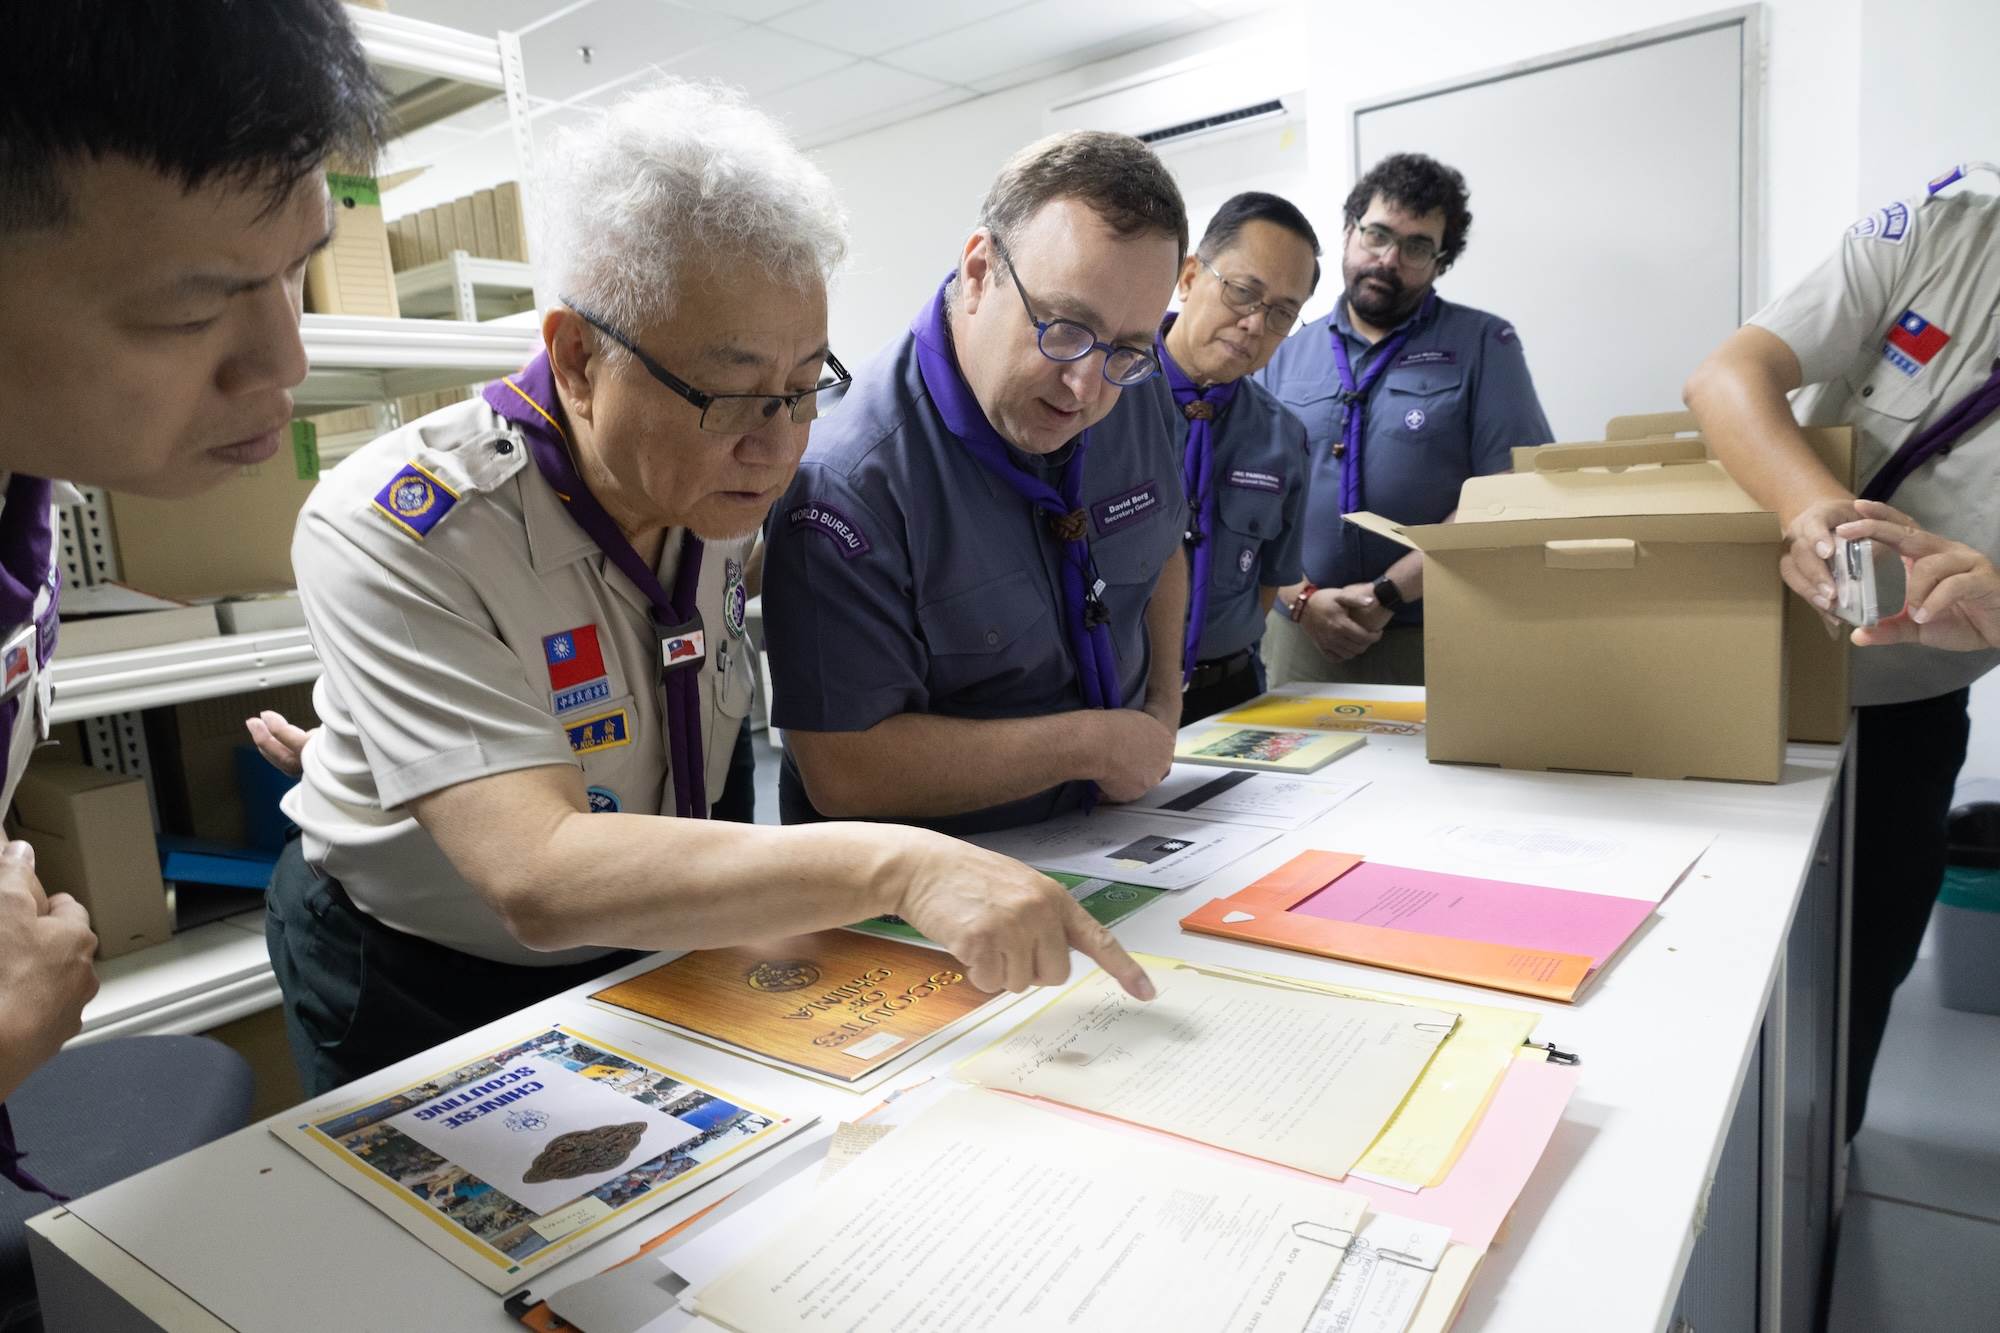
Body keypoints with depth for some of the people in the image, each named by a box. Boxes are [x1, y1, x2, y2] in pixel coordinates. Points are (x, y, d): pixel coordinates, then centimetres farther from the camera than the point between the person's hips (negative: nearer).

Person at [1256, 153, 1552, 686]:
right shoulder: (1284, 355, 10)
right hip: (1300, 636, 2)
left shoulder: (1484, 344, 3)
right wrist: (1301, 597, -11)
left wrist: (1387, 592, -14)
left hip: (1436, 641, -2)